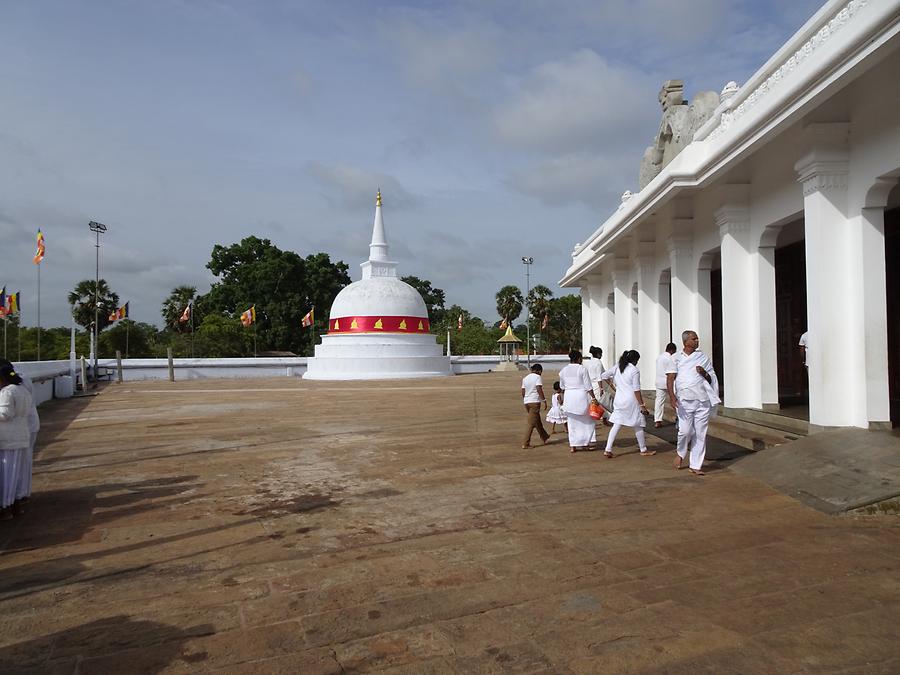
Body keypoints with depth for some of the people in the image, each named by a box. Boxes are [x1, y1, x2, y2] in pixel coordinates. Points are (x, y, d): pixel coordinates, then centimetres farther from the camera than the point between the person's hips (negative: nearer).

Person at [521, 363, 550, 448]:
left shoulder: (525, 378, 13)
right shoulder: (537, 377, -7)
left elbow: (523, 392, 13)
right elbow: (539, 390, -17)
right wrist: (544, 401, -13)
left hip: (527, 402, 8)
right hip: (535, 402, -8)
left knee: (538, 422, 20)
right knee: (532, 423, -4)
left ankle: (545, 438, 35)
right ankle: (525, 444, -6)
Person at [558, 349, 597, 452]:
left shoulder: (563, 370, 6)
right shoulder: (582, 369, -9)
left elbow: (562, 387, 15)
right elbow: (588, 386, -9)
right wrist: (593, 398, -4)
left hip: (568, 397, 4)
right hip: (581, 395, -4)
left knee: (572, 422, 10)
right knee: (587, 421, 12)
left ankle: (572, 446, 8)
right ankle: (585, 444, 12)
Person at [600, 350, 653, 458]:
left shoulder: (616, 368, 5)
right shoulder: (634, 370, -11)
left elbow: (604, 375, 15)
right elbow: (636, 390, -14)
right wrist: (642, 405, -10)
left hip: (619, 400, 6)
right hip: (631, 400, -5)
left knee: (616, 425, 8)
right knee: (638, 426, 9)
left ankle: (608, 450, 0)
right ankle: (643, 450, 22)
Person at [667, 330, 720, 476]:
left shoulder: (703, 357, 11)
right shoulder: (676, 358, 5)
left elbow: (712, 380, 15)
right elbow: (670, 378, -3)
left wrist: (704, 373, -7)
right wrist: (672, 396, -17)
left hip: (703, 400, 2)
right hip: (685, 400, -2)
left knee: (700, 434, 3)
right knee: (685, 431, -10)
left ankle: (696, 466, 12)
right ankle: (680, 453, 21)